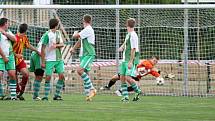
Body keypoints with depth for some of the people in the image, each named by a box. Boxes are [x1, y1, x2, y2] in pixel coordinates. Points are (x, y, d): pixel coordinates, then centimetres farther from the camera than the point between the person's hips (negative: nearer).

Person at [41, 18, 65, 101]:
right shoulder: (47, 35, -9)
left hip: (59, 59, 6)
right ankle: (46, 96, -2)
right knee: (48, 77, -8)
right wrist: (43, 62, -11)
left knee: (61, 76, -4)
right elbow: (43, 49, -9)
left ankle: (57, 95, 4)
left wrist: (56, 45, -14)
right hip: (50, 60, -6)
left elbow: (62, 44, 9)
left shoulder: (58, 33, 11)